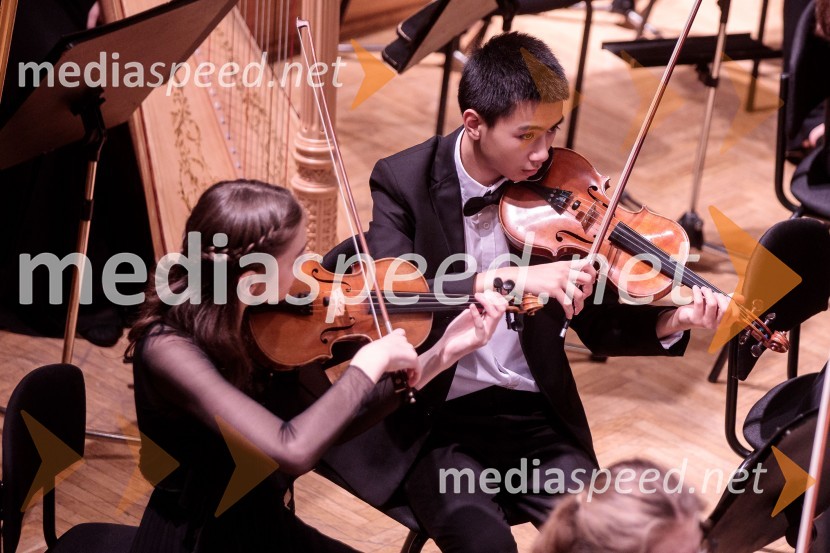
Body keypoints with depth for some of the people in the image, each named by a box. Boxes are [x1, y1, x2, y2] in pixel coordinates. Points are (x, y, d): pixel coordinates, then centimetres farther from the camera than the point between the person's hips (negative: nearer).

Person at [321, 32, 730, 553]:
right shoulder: (405, 181, -7)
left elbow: (599, 323, 6)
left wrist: (672, 321, -14)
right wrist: (510, 278, -35)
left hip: (533, 415, 3)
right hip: (430, 419, -3)